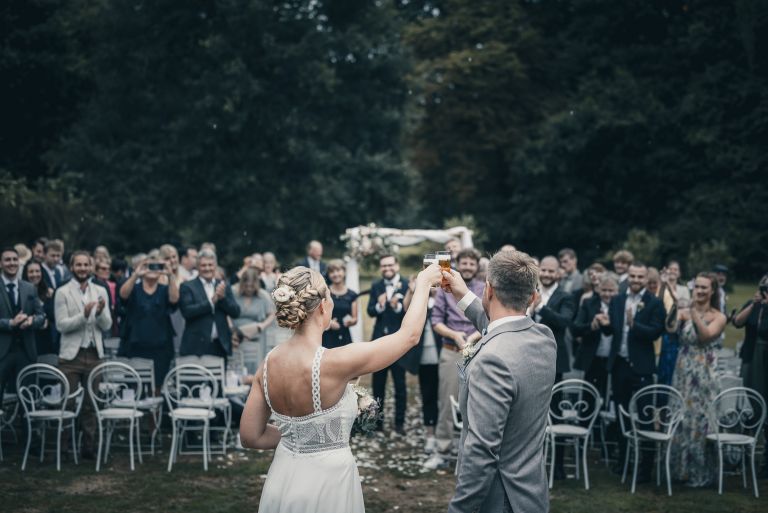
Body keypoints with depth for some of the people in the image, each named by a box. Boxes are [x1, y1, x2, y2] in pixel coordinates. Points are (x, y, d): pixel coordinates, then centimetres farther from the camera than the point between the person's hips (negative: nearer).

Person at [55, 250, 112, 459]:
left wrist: (100, 312, -16)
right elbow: (61, 325, -9)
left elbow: (107, 326, 4)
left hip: (94, 354, 3)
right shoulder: (62, 292, -2)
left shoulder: (100, 292, 8)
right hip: (71, 355, -3)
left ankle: (89, 447, 13)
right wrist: (84, 315, -21)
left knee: (91, 404, 6)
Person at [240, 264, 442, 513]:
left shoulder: (269, 362, -6)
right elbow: (409, 335, -13)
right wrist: (423, 282, 1)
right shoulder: (332, 363, -24)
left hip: (283, 481, 6)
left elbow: (250, 436, 3)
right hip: (325, 484, -6)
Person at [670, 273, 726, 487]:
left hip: (704, 373, -3)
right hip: (683, 371, 3)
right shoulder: (684, 312, 4)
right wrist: (676, 308, -27)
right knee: (680, 419, 6)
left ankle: (700, 472, 12)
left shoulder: (719, 317, -1)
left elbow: (706, 335, -19)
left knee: (700, 419, -1)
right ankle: (682, 468, 21)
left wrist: (694, 312, -26)